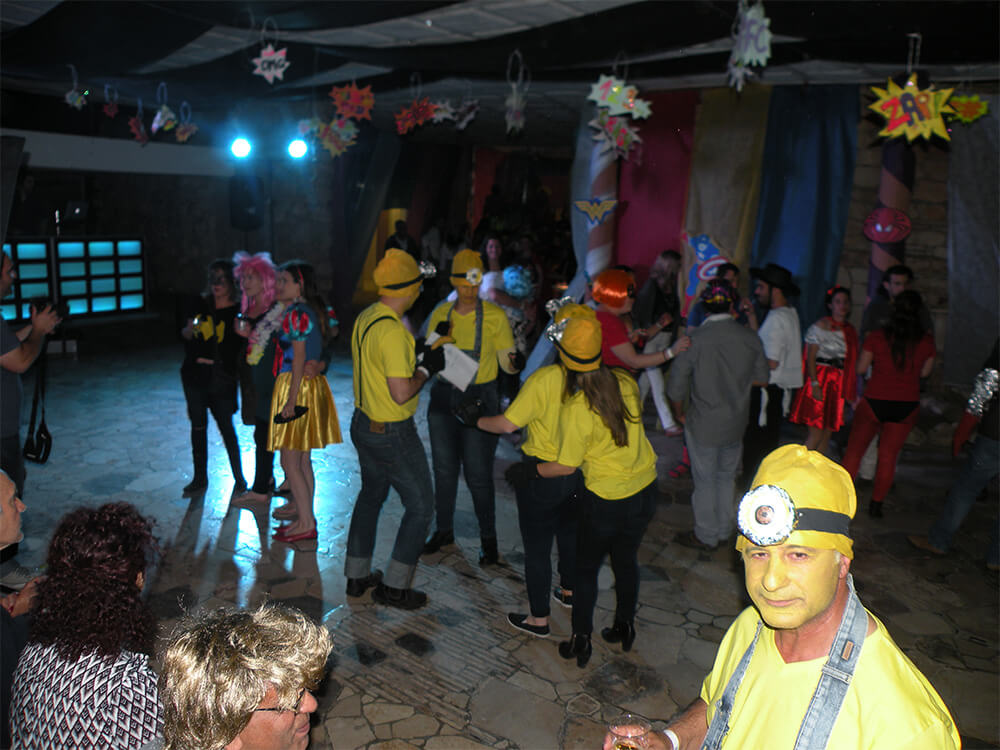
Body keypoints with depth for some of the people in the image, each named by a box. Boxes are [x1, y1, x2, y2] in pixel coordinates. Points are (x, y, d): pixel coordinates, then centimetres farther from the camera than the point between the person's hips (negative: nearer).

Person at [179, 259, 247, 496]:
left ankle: (239, 479, 15)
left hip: (221, 379, -4)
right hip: (194, 375, 4)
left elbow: (239, 350, -6)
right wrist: (189, 329, -11)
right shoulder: (202, 305, 5)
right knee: (198, 426, 11)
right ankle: (200, 479, 24)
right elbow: (185, 335, 10)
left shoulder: (237, 312, -7)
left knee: (226, 427, 1)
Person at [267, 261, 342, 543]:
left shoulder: (295, 314, -15)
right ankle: (301, 506, 30)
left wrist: (291, 400, -20)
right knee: (302, 459, 18)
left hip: (297, 387, -9)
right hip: (313, 385, 9)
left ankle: (307, 523, 0)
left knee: (289, 461, -4)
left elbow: (299, 360, -19)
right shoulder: (313, 310, 13)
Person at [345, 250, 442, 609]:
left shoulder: (365, 317, 2)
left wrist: (414, 353, 9)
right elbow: (401, 393, -29)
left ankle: (357, 575, 34)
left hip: (363, 423, 9)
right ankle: (395, 587, 14)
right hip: (392, 434, -9)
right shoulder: (392, 331, -27)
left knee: (371, 495, 23)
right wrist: (426, 367, -13)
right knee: (420, 504, 6)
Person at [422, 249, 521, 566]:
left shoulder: (494, 316, -8)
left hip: (479, 399, -4)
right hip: (443, 396, 4)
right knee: (444, 468, 14)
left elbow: (507, 364, -6)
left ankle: (488, 538, 16)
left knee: (478, 474, -3)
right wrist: (438, 339, -13)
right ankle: (444, 530, 33)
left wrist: (515, 361, -29)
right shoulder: (441, 313, 3)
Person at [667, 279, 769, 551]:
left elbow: (676, 387, -14)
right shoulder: (751, 339, -8)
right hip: (736, 424, 4)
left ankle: (706, 536, 24)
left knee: (705, 481, 10)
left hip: (703, 426, -4)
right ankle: (724, 531, 34)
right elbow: (761, 377, 4)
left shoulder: (694, 340, -19)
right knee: (726, 477, 20)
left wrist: (680, 414, 3)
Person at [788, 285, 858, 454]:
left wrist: (851, 393, 13)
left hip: (838, 383, 7)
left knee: (827, 434, 6)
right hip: (820, 380, -6)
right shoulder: (821, 325, -5)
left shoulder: (850, 330, 15)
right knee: (816, 433, -11)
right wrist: (814, 384, -19)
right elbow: (811, 356, -10)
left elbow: (850, 363, 16)